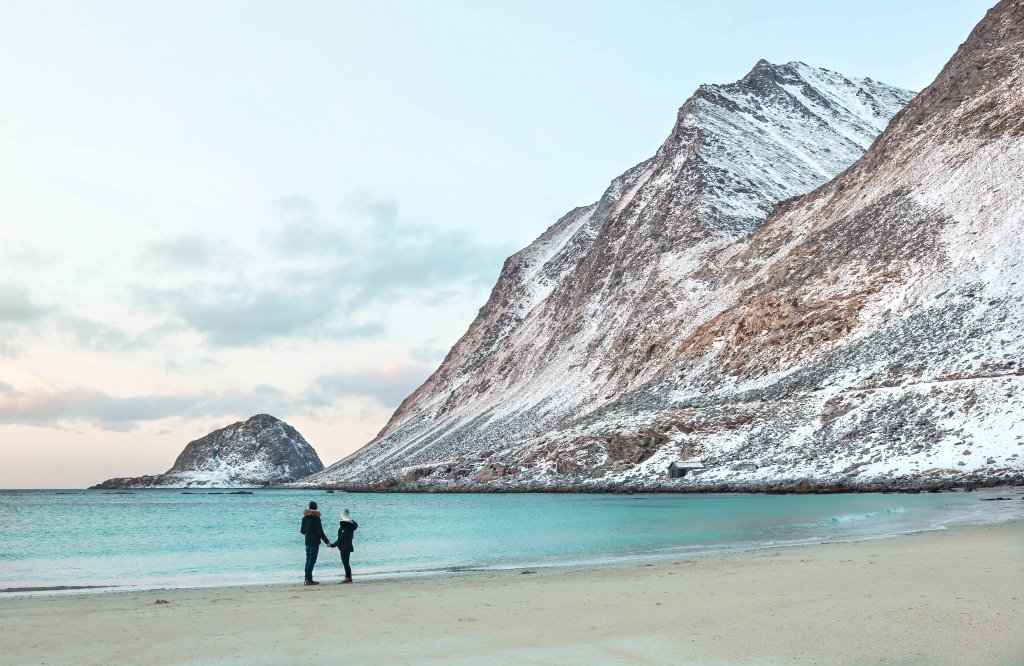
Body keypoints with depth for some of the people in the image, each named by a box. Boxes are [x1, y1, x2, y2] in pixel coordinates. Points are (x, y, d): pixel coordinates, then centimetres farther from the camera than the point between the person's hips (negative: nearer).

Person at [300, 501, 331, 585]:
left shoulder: (304, 517, 8)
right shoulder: (316, 518, -14)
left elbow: (302, 531, 16)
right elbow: (320, 532, -16)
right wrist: (327, 542, -12)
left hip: (307, 542, 7)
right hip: (314, 542, -7)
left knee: (308, 560, 13)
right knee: (312, 560, -6)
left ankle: (307, 579, 16)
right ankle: (309, 579, -8)